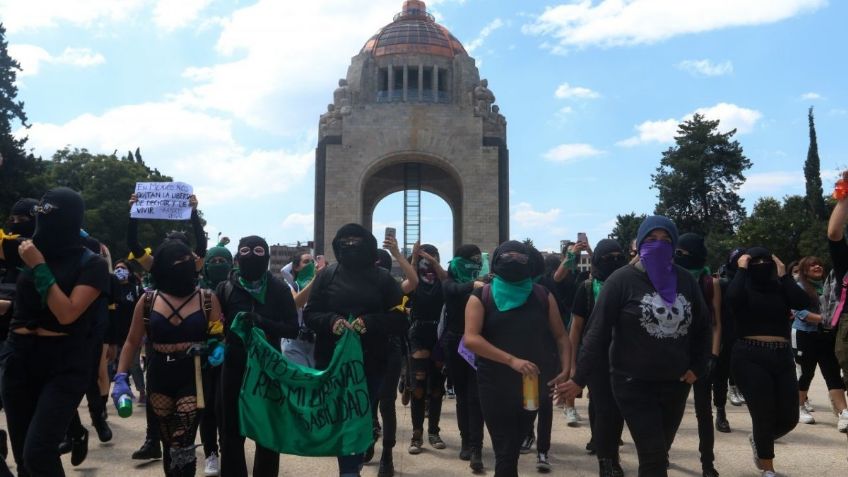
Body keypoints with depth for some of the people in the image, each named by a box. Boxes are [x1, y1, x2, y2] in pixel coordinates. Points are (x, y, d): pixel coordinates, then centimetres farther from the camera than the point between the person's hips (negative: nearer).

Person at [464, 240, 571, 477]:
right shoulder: (481, 297, -4)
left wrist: (565, 370, -11)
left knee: (510, 449, 16)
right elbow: (471, 339, -16)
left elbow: (561, 335, 6)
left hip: (533, 382, 2)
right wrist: (511, 360, -26)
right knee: (506, 451, 2)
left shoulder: (542, 295, 4)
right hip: (495, 385, -2)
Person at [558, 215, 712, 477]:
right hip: (634, 383, -5)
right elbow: (598, 332, -11)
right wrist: (579, 379, -13)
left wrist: (697, 367, 5)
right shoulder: (623, 280, -10)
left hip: (676, 382, 5)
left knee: (660, 452, 16)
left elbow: (702, 327, 15)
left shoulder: (686, 280, 3)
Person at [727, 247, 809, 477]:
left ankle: (759, 440, 38)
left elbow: (803, 302, -8)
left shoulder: (780, 287, 10)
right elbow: (732, 297, -22)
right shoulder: (744, 287, 2)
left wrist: (783, 275, -2)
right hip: (750, 357, -4)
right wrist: (741, 269, -8)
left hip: (782, 357, 4)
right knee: (764, 415, -2)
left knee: (789, 417, 5)